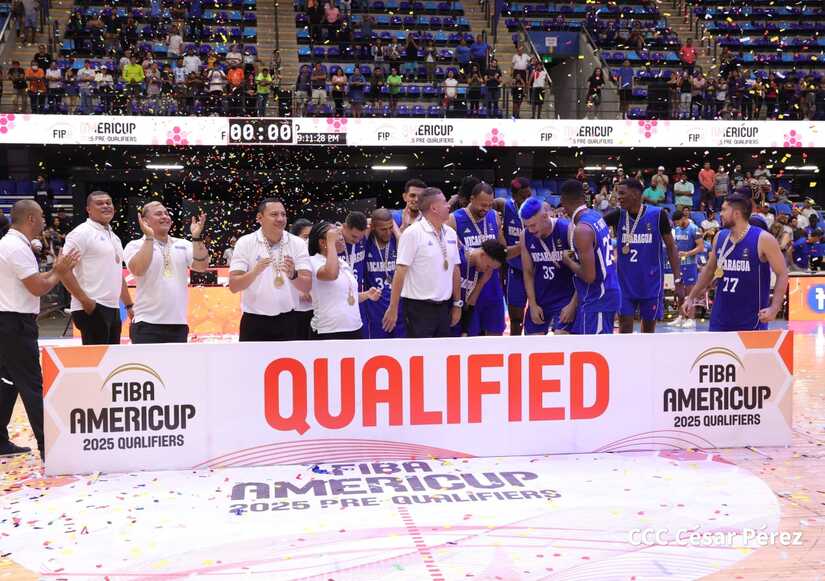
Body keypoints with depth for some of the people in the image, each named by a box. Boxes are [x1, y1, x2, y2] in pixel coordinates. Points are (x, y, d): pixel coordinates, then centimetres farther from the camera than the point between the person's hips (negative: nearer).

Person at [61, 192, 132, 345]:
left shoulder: (114, 237, 20)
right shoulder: (82, 233, -6)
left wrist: (129, 305, 22)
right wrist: (85, 300, -17)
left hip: (113, 309, 8)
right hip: (92, 309, -8)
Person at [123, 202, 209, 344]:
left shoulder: (183, 245, 11)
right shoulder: (135, 246, 0)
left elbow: (202, 266, -2)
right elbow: (138, 269, -19)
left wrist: (196, 237, -10)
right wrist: (149, 237, -19)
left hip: (179, 324, 4)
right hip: (147, 324, -4)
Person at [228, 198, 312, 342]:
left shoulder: (298, 243, 0)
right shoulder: (245, 243, -3)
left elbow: (307, 286, -6)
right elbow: (233, 286, -9)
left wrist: (293, 275, -28)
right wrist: (255, 271, -28)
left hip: (286, 321, 1)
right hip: (254, 322, -1)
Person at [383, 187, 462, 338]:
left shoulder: (451, 234, 9)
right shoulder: (413, 233, -10)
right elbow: (400, 272, -13)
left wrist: (457, 304, 13)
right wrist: (393, 309, -15)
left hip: (443, 307, 6)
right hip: (419, 308, -6)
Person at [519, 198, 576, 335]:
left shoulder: (568, 230, -19)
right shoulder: (525, 236, -6)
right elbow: (528, 272, 4)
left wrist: (573, 304, -16)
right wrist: (532, 304, -2)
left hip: (566, 298, -5)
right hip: (540, 298, 5)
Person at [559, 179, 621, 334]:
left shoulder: (581, 229, -23)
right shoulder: (596, 216, 6)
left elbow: (589, 276, -25)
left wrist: (568, 260, -9)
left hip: (597, 298, -10)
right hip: (604, 293, 10)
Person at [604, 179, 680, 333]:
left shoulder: (658, 215, -8)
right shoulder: (618, 215, -3)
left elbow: (671, 247, -3)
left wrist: (678, 279, -8)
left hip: (651, 282, -1)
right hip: (625, 282, 1)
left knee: (649, 327, 10)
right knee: (625, 327, 0)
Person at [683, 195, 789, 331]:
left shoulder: (763, 239, -12)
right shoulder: (720, 237, 5)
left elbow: (783, 274, -10)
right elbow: (709, 270, 18)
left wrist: (774, 308, -21)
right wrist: (691, 298, 15)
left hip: (752, 319, -5)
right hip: (721, 317, 5)